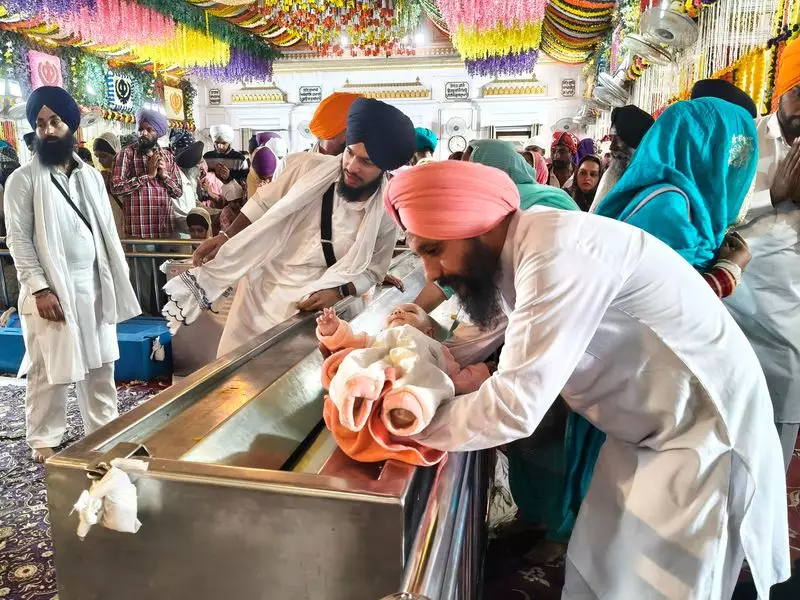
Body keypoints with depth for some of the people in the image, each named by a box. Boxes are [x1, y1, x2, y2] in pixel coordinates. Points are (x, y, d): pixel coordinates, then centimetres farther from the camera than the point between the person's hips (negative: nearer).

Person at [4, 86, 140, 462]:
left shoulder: (91, 176, 11)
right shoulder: (24, 179, -3)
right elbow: (18, 239, -8)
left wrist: (115, 285, 8)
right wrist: (40, 288, -16)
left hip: (94, 286, 5)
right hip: (51, 289, -4)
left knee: (99, 365, 12)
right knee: (49, 371, 3)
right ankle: (44, 441, 19)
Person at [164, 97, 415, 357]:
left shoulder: (385, 215, -12)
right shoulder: (309, 168, -12)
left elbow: (373, 270, -1)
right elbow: (263, 203, 3)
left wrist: (339, 291, -17)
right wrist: (225, 236, -3)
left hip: (306, 309, -1)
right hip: (261, 291, 1)